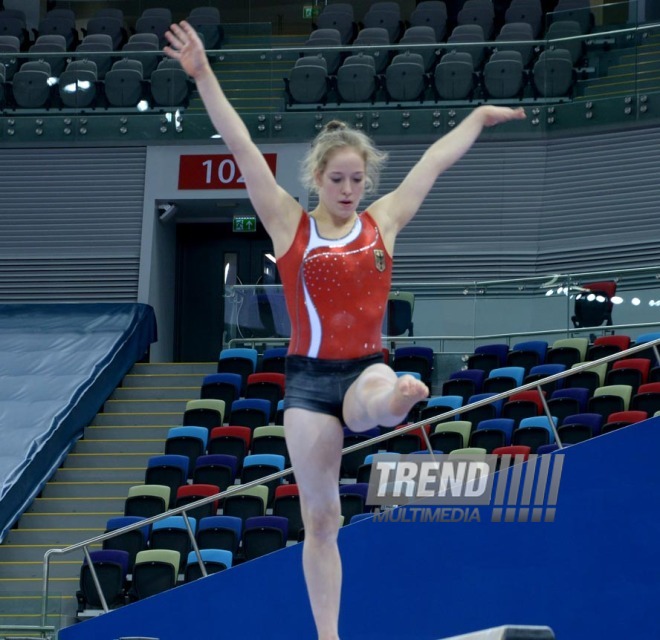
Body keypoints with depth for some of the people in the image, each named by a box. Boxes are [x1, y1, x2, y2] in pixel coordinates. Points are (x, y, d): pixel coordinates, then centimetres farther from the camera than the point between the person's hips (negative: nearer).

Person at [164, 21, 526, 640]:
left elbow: (436, 158, 16)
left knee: (376, 396, -40)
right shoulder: (290, 225, -1)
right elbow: (242, 148, -6)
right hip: (310, 376, -1)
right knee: (319, 518, 0)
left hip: (367, 366, 1)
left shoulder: (382, 221, 5)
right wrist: (203, 76, -11)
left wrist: (480, 116, 26)